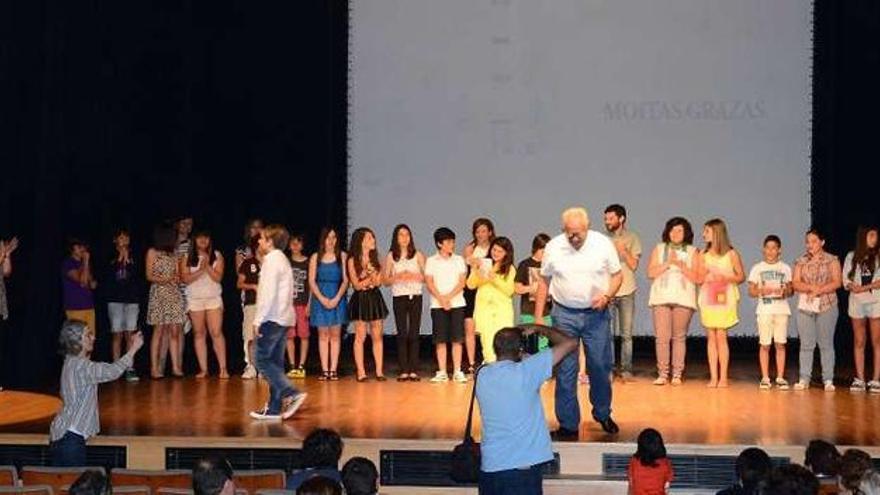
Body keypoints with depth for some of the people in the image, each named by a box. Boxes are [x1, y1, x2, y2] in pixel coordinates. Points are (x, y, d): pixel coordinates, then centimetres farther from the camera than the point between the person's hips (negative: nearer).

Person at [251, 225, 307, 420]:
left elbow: (268, 293, -20)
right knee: (275, 362, 10)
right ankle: (274, 408, 11)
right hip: (283, 318, 10)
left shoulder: (272, 260, -12)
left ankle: (291, 394, -17)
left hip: (272, 318, -10)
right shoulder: (281, 259, 18)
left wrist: (258, 320, -17)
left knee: (262, 361, -8)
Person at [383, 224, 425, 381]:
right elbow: (386, 280, 6)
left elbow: (426, 276, 4)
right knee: (402, 333, -2)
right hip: (399, 297, 0)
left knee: (414, 333, -2)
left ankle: (414, 370, 0)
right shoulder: (391, 256, 7)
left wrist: (413, 276, -12)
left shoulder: (417, 255, 6)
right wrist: (398, 277, -12)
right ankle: (404, 370, 0)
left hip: (415, 296, 0)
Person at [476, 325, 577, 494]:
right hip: (522, 469, -5)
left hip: (489, 468, 5)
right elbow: (570, 343, -8)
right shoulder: (526, 370, -13)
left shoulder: (482, 375, 1)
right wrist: (538, 328, 5)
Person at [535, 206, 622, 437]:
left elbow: (617, 275, 3)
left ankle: (602, 414, 29)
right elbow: (544, 281, 5)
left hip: (596, 314, 0)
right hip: (564, 314, 0)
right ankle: (568, 424, 8)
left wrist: (607, 295, -16)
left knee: (601, 367, 6)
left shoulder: (603, 244, -6)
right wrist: (538, 317, 3)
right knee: (565, 371, 0)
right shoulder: (553, 247, -4)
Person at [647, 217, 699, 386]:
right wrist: (668, 263, -7)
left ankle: (677, 374, 3)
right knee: (662, 337, -6)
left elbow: (696, 277, 0)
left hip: (684, 299, -1)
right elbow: (651, 273, 3)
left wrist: (680, 264, -10)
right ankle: (662, 374, -2)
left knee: (679, 337, -1)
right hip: (661, 298, 1)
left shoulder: (693, 252, 9)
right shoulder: (659, 249, 13)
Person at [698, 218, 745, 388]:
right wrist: (705, 276, -11)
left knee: (721, 336, -8)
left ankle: (723, 377, -3)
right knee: (711, 337, 1)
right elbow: (699, 279, 11)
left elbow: (741, 277, 2)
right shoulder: (704, 254, 10)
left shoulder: (731, 254, -1)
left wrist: (726, 278, -14)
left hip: (725, 299, -3)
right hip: (707, 298, 3)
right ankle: (713, 377, 3)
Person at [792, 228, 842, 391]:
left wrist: (819, 291, -16)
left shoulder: (832, 260, 4)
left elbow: (836, 282, -5)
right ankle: (804, 379, 3)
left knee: (826, 344, -1)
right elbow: (795, 284, 2)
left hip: (827, 306, -2)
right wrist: (811, 287, -16)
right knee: (806, 344, 1)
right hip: (805, 306, 2)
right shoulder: (801, 262, 10)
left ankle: (828, 380, 2)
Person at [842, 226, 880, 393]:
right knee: (859, 342, 4)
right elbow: (846, 280, 7)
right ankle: (859, 380, 7)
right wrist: (853, 287, -13)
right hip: (857, 302, 2)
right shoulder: (851, 256, 11)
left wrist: (864, 288, -13)